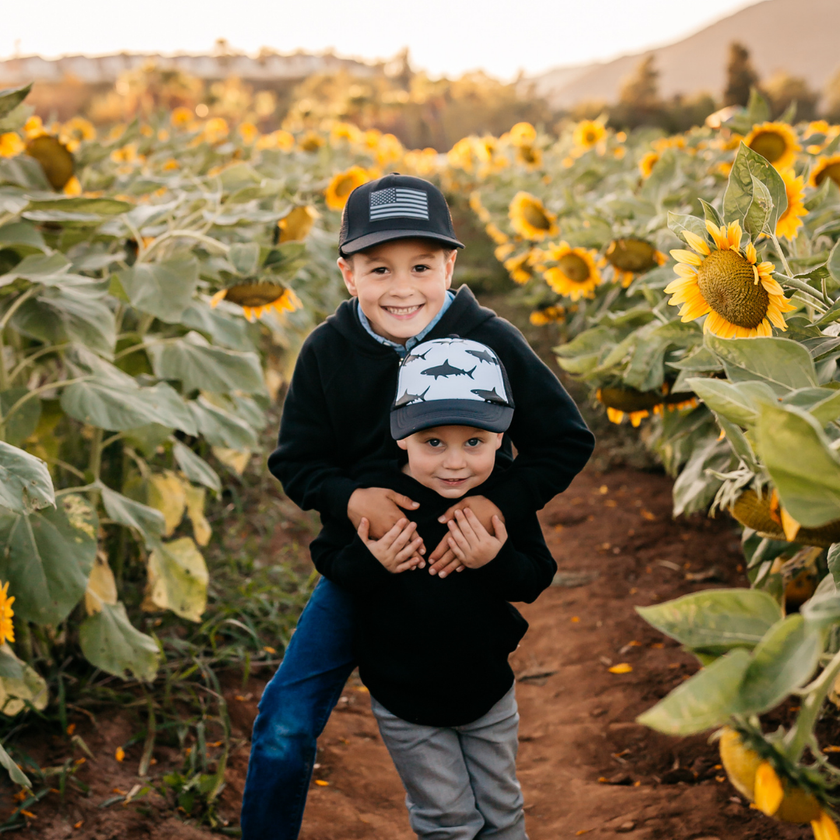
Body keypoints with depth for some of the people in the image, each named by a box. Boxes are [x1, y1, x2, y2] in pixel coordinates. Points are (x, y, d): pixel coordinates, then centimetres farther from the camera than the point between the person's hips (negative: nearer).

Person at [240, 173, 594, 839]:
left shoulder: (491, 342, -18)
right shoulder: (328, 352, -12)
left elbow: (569, 442, -11)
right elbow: (296, 461, -4)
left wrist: (498, 503, -26)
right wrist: (353, 499, -25)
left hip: (464, 561, -1)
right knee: (285, 725, -5)